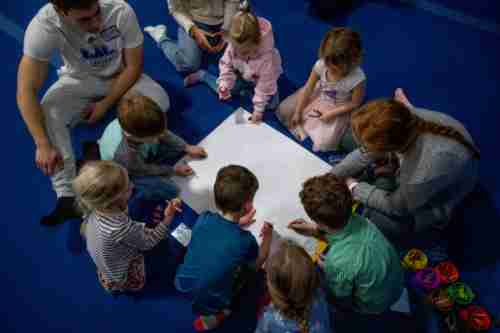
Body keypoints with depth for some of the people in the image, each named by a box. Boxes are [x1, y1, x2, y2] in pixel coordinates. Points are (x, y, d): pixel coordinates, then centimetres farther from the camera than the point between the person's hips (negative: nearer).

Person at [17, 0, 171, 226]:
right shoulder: (43, 26, -30)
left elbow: (133, 66, -17)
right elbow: (26, 92, -29)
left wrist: (105, 103, -21)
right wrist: (43, 145, -36)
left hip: (121, 78, 0)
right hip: (78, 80, 0)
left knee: (159, 102, -28)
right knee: (47, 114, -28)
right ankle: (67, 196, -21)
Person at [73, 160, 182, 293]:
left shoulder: (96, 210, -19)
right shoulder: (121, 229, -42)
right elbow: (149, 241, -25)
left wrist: (146, 224, -11)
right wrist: (168, 218, -26)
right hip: (122, 278, -6)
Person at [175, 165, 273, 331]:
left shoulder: (203, 219, -14)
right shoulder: (245, 240, -23)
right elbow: (258, 264, 0)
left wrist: (237, 223, 14)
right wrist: (267, 236, 10)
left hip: (182, 284, 4)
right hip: (209, 303, -4)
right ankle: (213, 315, 11)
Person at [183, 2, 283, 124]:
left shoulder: (267, 55, -42)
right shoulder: (234, 44, -32)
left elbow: (265, 84, -32)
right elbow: (226, 64, -13)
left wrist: (258, 110, -26)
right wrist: (224, 85, -29)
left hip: (260, 80, -2)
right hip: (242, 74, 2)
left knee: (271, 104, -16)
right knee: (223, 91, -7)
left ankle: (246, 91, 4)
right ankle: (202, 75, 18)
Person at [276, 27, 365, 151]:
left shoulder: (357, 78, -35)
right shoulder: (321, 65, -27)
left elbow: (355, 104, -18)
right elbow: (307, 88, -14)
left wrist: (331, 113, -24)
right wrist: (297, 112, -11)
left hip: (338, 109, -3)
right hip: (318, 96, 4)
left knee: (324, 143, -15)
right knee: (284, 110, -2)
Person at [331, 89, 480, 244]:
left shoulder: (435, 163, -45)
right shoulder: (407, 119, -30)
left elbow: (397, 205, -24)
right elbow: (365, 155, -11)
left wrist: (353, 187, -14)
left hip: (428, 211, -5)